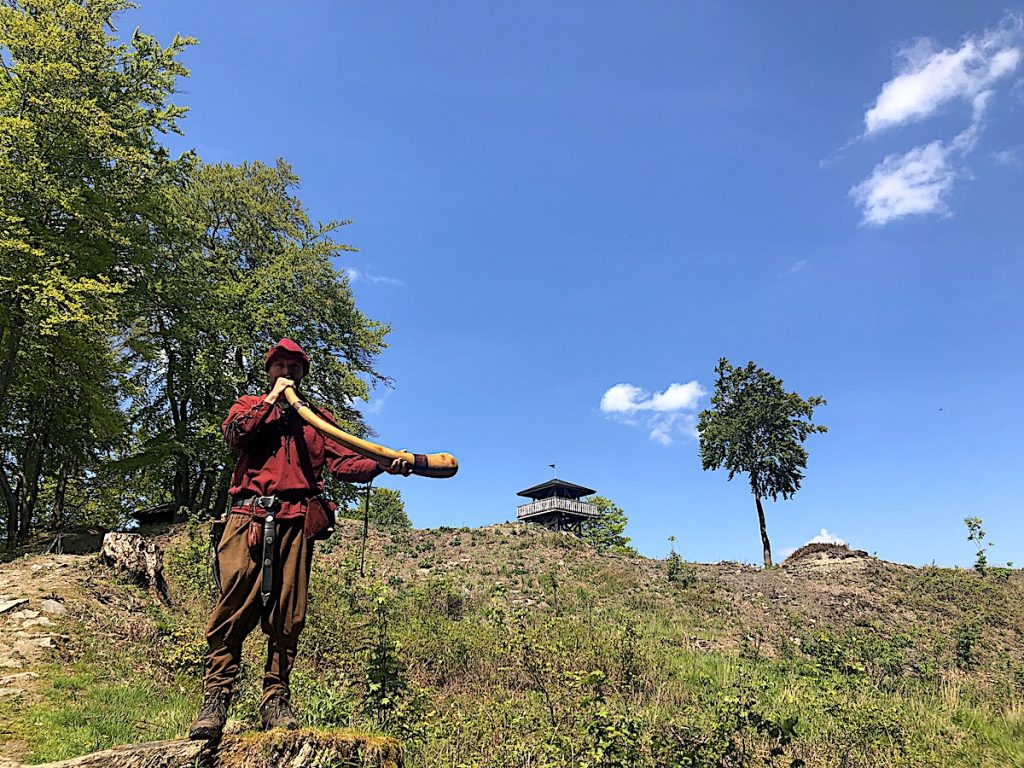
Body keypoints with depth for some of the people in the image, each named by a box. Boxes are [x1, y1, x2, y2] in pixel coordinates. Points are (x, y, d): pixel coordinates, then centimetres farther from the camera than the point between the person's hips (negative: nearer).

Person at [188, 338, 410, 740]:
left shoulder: (317, 418, 22)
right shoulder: (249, 405, 20)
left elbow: (343, 462, 9)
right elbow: (234, 434, -2)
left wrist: (384, 464, -8)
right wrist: (271, 399, 3)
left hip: (296, 522, 1)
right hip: (249, 516, -1)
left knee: (286, 615, 0)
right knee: (234, 606, -7)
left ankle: (276, 702, 7)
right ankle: (215, 701, -1)